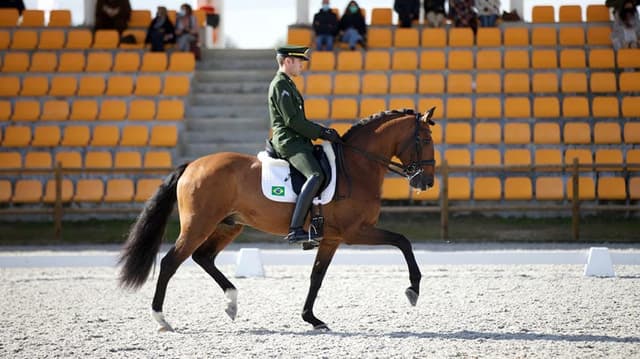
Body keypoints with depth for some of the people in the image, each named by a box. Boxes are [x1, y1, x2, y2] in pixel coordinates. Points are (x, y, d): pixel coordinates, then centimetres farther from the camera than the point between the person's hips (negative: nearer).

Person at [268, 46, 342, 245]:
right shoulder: (280, 85, -10)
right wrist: (321, 133, -13)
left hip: (297, 140, 11)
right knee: (316, 175, -29)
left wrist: (323, 131, 13)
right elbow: (292, 120, -18)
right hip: (289, 142, -11)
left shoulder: (287, 84, 23)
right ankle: (295, 229, -37)